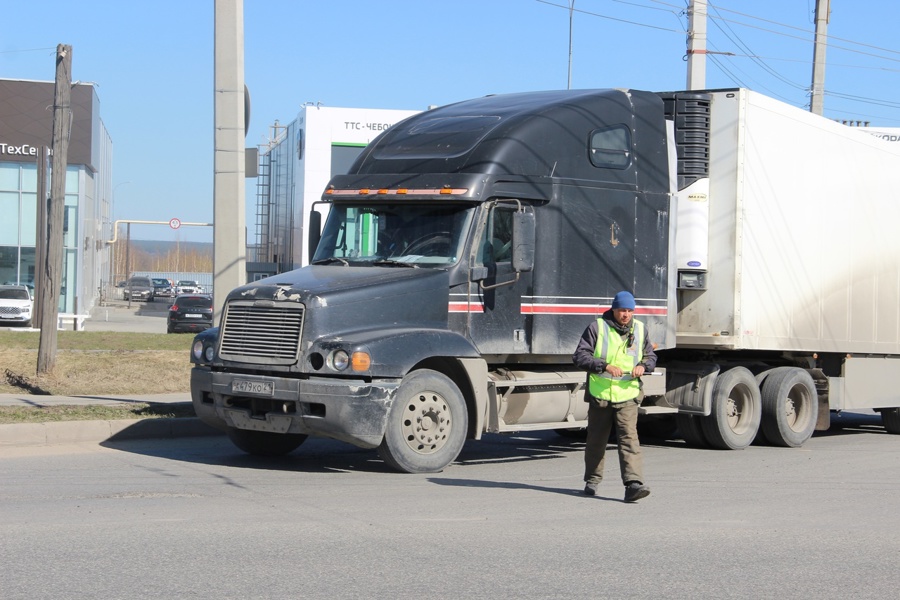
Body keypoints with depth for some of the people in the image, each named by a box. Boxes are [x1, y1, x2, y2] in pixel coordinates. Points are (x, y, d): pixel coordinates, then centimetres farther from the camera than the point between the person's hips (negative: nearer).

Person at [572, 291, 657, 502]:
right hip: (600, 395, -1)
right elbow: (579, 356, -8)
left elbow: (651, 356, 19)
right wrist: (605, 366, -21)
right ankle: (592, 480, 31)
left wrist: (643, 366, -5)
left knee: (629, 438, -14)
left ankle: (633, 484, -22)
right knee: (596, 440, 12)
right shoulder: (597, 328, -4)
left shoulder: (640, 329, 8)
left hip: (628, 396, 1)